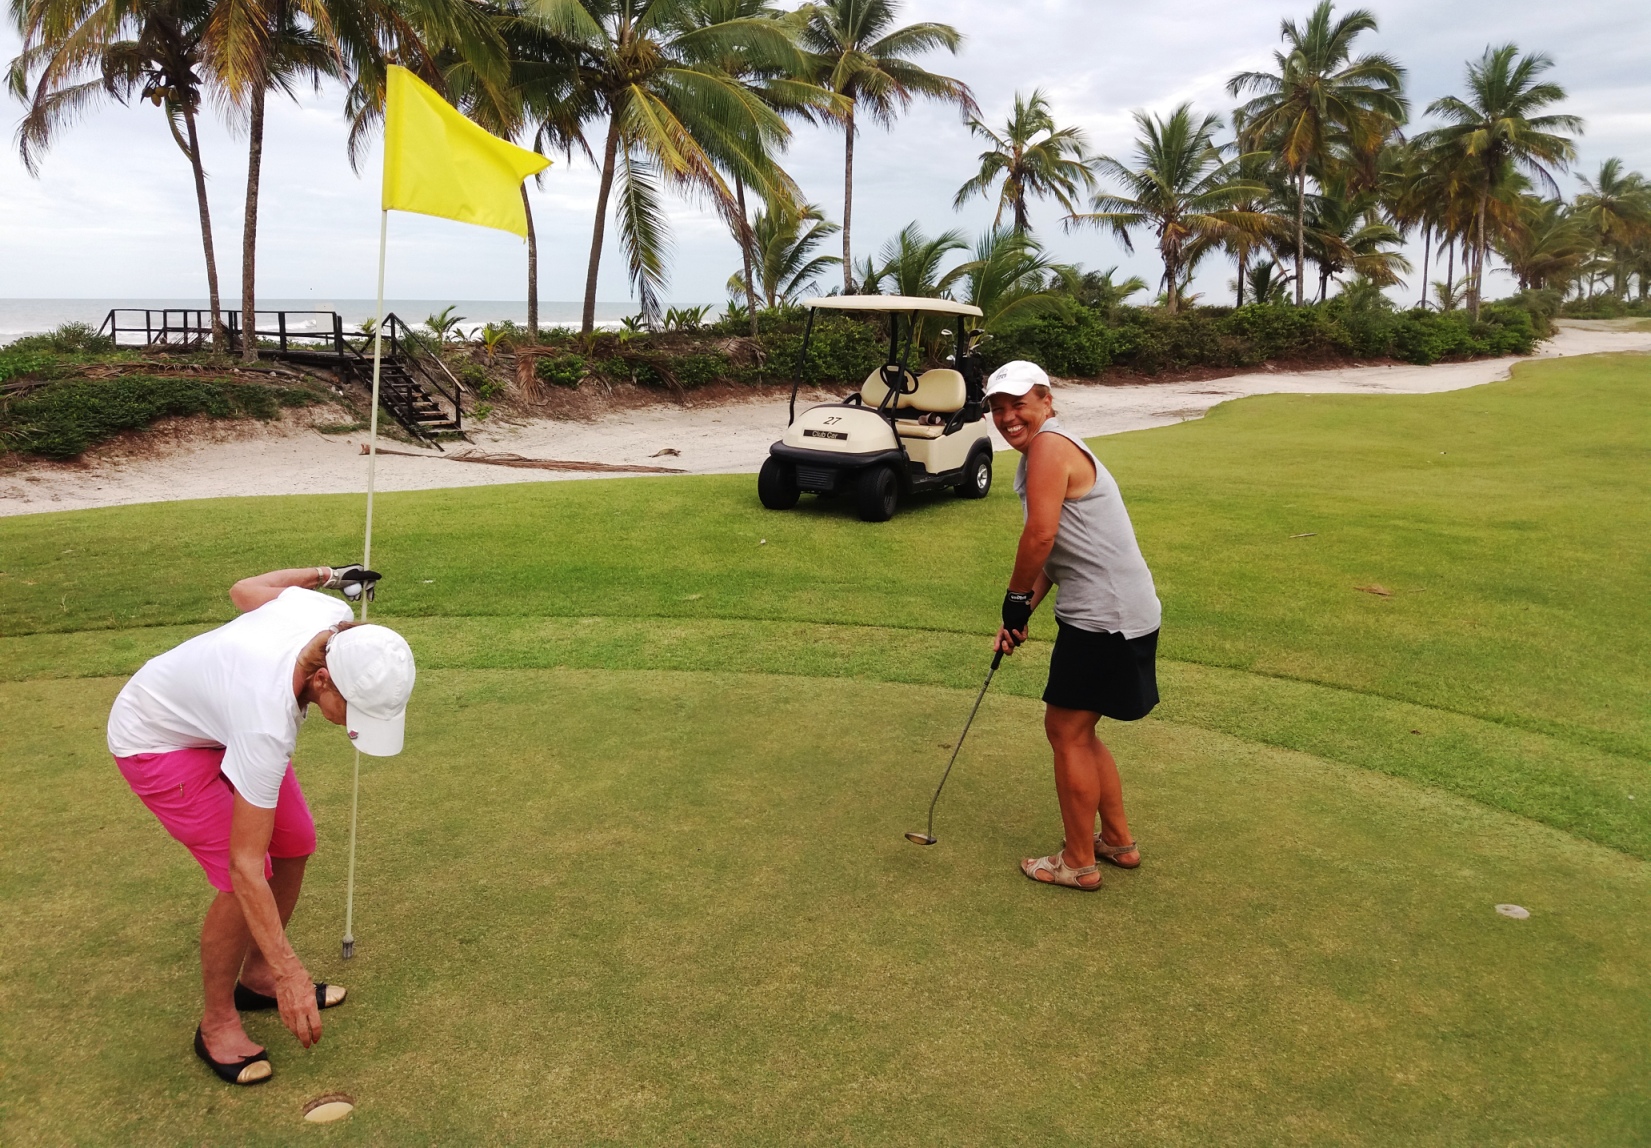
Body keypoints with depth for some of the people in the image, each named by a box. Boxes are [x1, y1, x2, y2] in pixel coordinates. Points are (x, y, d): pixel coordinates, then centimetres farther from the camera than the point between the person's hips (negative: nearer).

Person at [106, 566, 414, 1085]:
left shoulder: (336, 616, -27)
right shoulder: (268, 724, -42)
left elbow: (245, 590, -4)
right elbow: (244, 867, -35)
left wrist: (316, 572, 14)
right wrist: (290, 972, -34)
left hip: (216, 717, 8)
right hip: (155, 740, -8)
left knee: (295, 844, 5)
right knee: (253, 876, -16)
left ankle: (257, 978, 27)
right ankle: (217, 1022, 8)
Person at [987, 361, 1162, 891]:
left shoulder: (1050, 446, -15)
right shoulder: (1044, 453, 16)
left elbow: (1040, 535, -24)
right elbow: (1057, 551, 17)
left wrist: (1016, 599, -9)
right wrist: (1022, 614, 9)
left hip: (1105, 619, -10)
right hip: (1112, 613, 10)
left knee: (1067, 732, 2)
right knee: (1077, 731, 19)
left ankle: (1079, 863, 16)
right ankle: (1119, 841, 32)